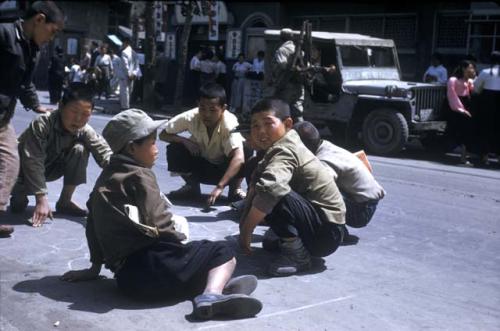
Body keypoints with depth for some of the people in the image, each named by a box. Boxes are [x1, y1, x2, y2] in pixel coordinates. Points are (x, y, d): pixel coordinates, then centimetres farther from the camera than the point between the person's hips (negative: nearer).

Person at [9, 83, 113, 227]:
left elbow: (105, 153, -32)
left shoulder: (85, 131, -22)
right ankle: (19, 194, 9)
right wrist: (41, 200, -41)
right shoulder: (42, 124, -34)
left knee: (79, 150, -22)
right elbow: (33, 162, -36)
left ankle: (65, 201, -8)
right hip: (26, 168, -4)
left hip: (51, 167, 4)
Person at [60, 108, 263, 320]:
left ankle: (210, 288, -8)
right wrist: (178, 238, 6)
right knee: (223, 254, 1)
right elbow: (157, 225, -13)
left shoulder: (105, 178, 21)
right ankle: (211, 296, -28)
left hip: (126, 275, 8)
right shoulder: (139, 175, -4)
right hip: (152, 266, -8)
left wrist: (95, 266, 32)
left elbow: (93, 224, 25)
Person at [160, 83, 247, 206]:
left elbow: (238, 157, -45)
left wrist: (220, 186, -55)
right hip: (200, 164, 3)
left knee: (245, 153, -32)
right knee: (174, 150, -24)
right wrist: (185, 141, -32)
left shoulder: (230, 123, -33)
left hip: (224, 168, -2)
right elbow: (163, 134, -13)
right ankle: (192, 186, 1)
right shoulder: (191, 117, -25)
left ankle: (235, 188, -4)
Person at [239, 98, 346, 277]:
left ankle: (296, 253, -14)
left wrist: (246, 231, -29)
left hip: (326, 232, -10)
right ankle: (289, 239, 17)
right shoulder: (283, 144, 7)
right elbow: (256, 181, 7)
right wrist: (245, 219, -5)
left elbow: (269, 187, -39)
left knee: (271, 195, -30)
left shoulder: (285, 151, -22)